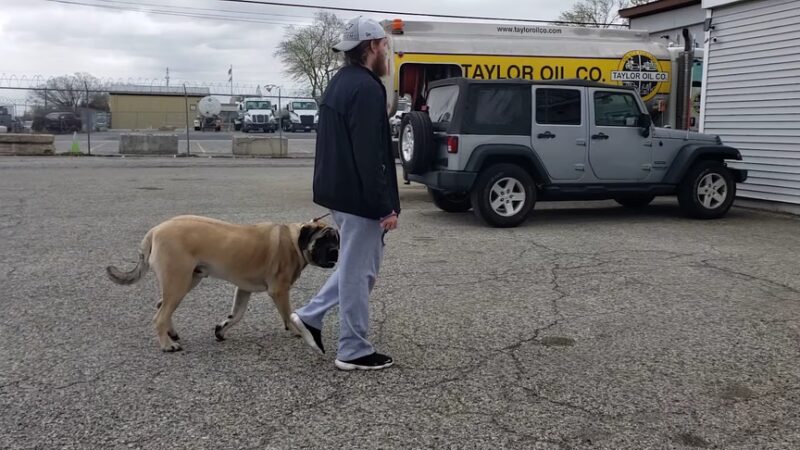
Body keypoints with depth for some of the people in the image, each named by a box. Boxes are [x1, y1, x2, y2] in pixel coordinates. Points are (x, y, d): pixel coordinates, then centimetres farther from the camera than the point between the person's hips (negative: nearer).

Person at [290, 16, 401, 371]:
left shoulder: (339, 83, 15)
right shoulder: (367, 88, -18)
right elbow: (369, 156, -24)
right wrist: (385, 207, -21)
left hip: (338, 190, 10)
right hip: (358, 195, -10)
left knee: (358, 264, 21)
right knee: (359, 270, 0)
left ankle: (311, 315, 21)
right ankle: (354, 352, 11)